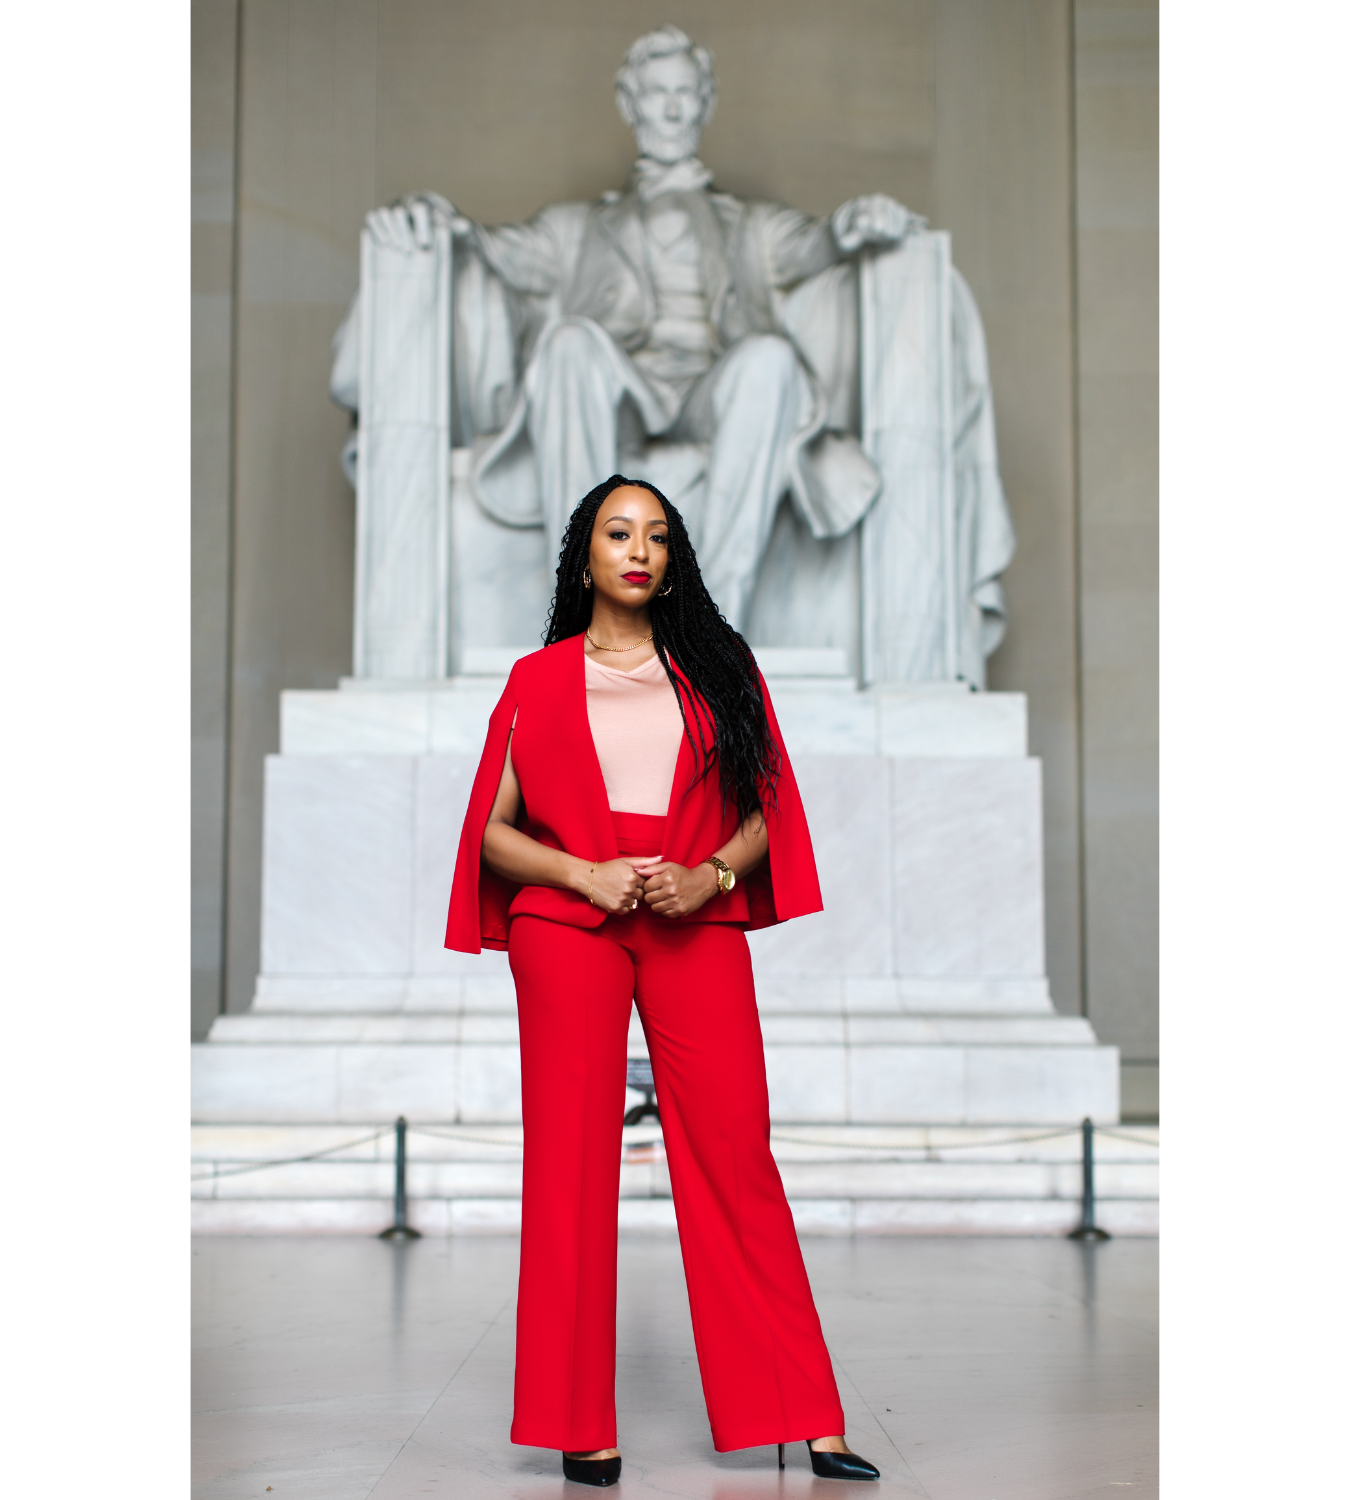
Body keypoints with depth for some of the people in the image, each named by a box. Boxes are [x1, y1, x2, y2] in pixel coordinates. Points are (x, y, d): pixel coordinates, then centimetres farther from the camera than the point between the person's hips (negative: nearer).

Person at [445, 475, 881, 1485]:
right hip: (566, 928, 0)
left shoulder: (718, 669, 15)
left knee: (736, 1155, -3)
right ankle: (584, 1428, 6)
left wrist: (710, 875, -7)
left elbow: (763, 810, 12)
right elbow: (493, 831, 8)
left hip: (699, 923, 1)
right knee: (573, 1159, -2)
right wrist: (585, 873, -9)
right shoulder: (539, 682, 12)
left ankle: (804, 1419, 3)